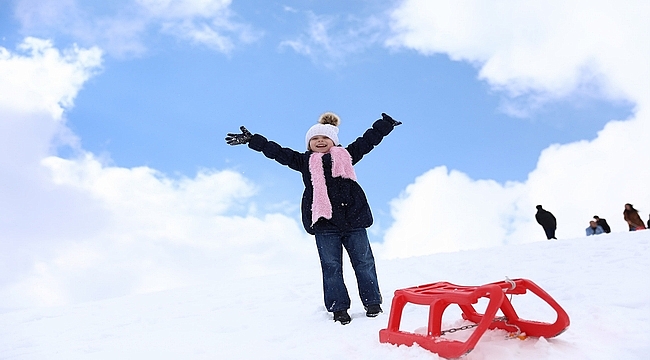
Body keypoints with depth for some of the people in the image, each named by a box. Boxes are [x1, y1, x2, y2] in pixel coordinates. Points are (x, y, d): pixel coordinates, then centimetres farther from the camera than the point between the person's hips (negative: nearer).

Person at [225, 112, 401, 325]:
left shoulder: (346, 155, 15)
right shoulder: (304, 161, 12)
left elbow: (367, 141, 23)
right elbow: (277, 152, 9)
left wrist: (385, 124, 26)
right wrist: (251, 140, 6)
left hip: (353, 219, 1)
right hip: (324, 222, -1)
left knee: (364, 262, 6)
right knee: (331, 266, 2)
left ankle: (372, 302, 19)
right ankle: (338, 307, 13)